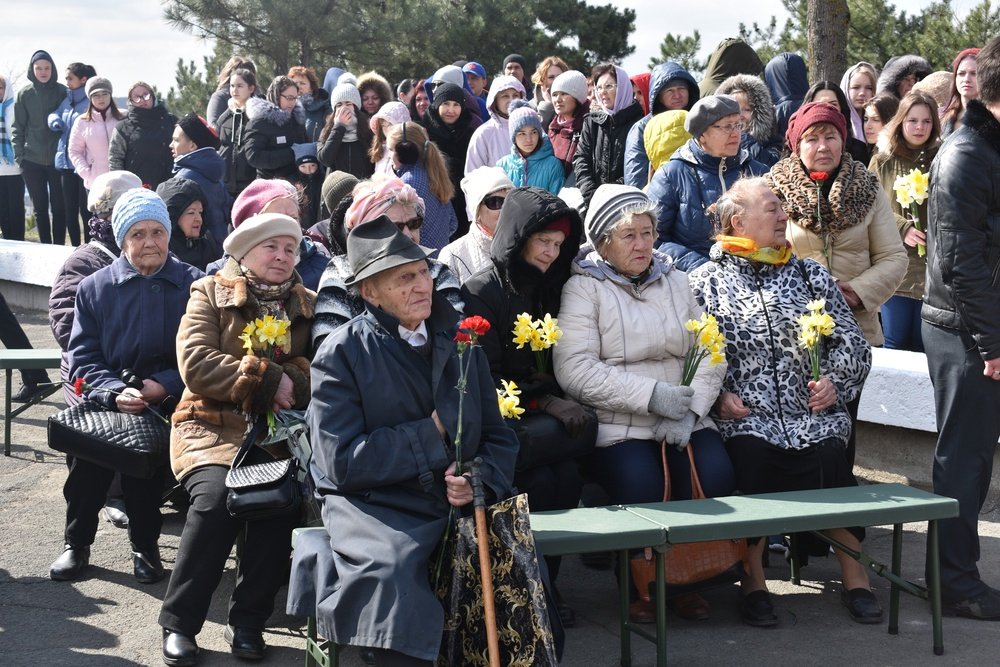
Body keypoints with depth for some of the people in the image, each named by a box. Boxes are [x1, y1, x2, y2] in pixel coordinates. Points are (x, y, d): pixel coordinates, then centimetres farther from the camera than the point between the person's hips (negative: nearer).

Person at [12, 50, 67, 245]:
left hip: (57, 159, -1)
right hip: (32, 160, 1)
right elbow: (17, 127, 5)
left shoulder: (62, 92, -1)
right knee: (40, 207, 6)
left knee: (58, 206, 2)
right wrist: (18, 154, -2)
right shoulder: (24, 94, 3)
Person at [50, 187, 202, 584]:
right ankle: (77, 543, -4)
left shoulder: (193, 284, 6)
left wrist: (165, 386, -16)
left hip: (170, 402, -2)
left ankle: (144, 543, -7)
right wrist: (115, 393, -15)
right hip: (109, 399, 2)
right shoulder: (95, 287, 10)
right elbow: (82, 357, 4)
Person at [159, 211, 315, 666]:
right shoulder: (210, 294, 7)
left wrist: (291, 382, -18)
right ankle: (179, 623, -13)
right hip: (213, 426, -2)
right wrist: (268, 380, -12)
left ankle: (247, 621, -10)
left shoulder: (309, 306, 15)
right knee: (217, 496, -30)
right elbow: (195, 364, -7)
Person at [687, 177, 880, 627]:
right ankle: (753, 584, -17)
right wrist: (718, 396, -12)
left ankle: (855, 579, -13)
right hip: (743, 415, -2)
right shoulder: (707, 280, 10)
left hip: (813, 412, 2)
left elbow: (852, 343, 18)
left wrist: (834, 380, 1)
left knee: (830, 459, -27)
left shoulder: (811, 275, 19)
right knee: (749, 455, -32)